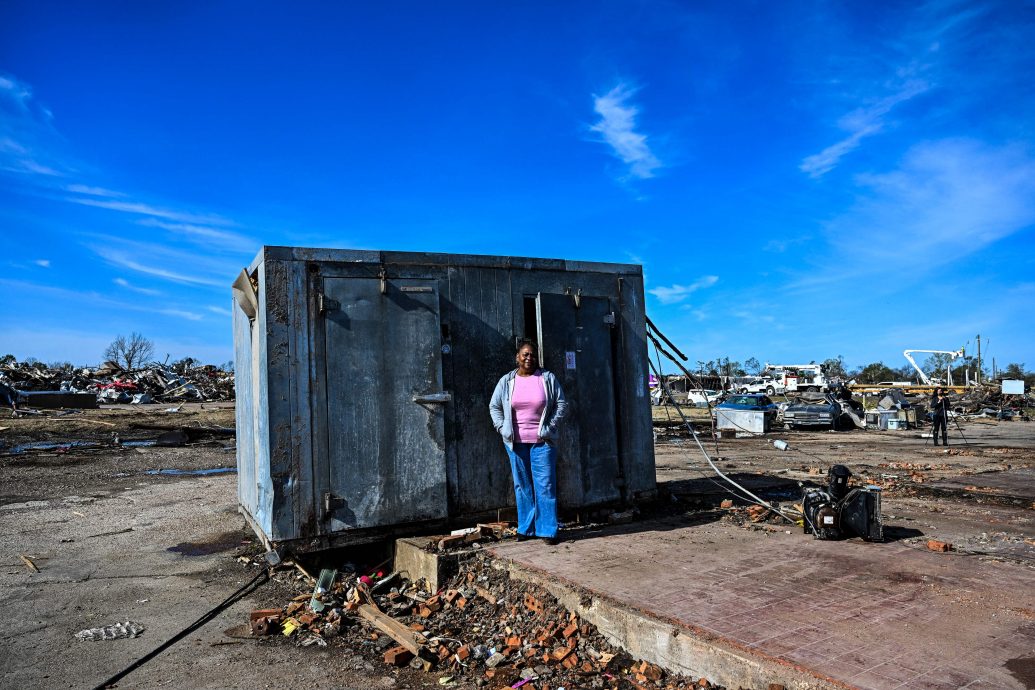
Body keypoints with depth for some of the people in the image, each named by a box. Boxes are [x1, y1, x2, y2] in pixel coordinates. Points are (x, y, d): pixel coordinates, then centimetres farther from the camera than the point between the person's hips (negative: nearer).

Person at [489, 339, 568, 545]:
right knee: (522, 485, 9)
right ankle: (526, 528, 19)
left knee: (545, 485, -2)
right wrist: (502, 428, 2)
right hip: (516, 442, 2)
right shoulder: (507, 381, 5)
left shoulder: (547, 378, 1)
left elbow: (562, 404, 4)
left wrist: (550, 426, -4)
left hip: (542, 441, -2)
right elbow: (494, 406, 13)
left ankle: (548, 530, 4)